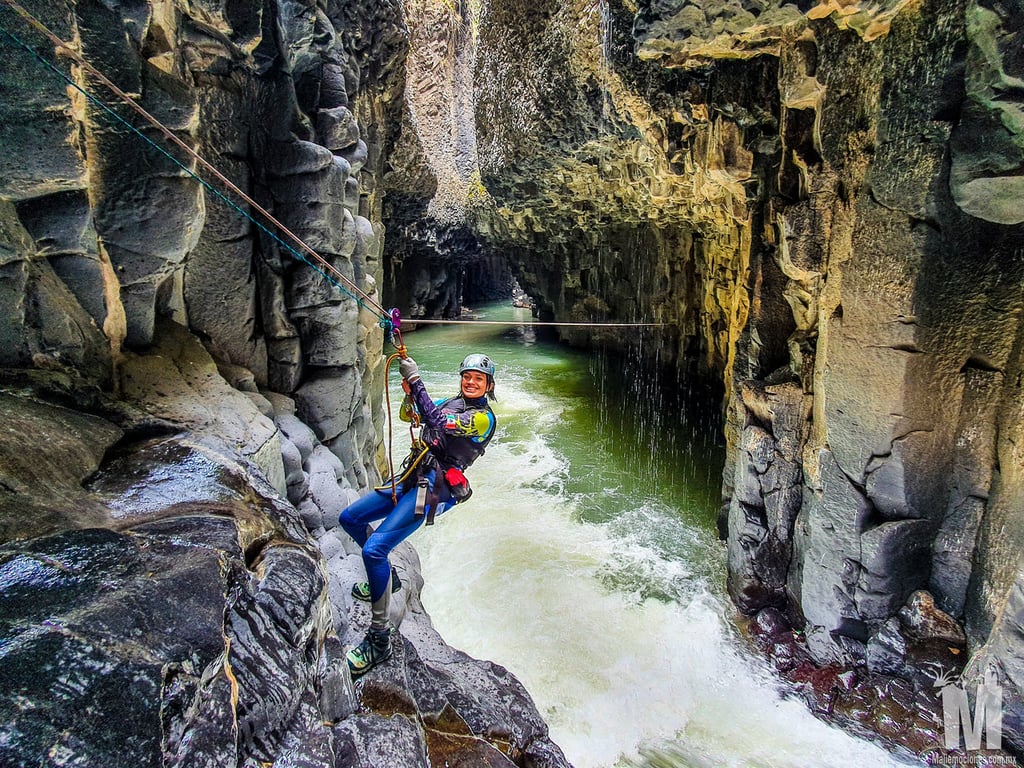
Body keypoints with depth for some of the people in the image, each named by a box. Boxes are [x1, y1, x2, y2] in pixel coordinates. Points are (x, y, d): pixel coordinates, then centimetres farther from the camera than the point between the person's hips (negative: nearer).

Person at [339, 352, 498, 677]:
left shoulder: (484, 417, -8)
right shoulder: (452, 401, 18)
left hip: (434, 488, -9)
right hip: (412, 479, 9)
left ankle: (379, 640, -8)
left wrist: (416, 381, -20)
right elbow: (410, 415, 13)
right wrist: (409, 393, -8)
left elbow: (438, 422, -21)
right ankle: (387, 576, 31)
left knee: (374, 549, -21)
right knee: (349, 518, 14)